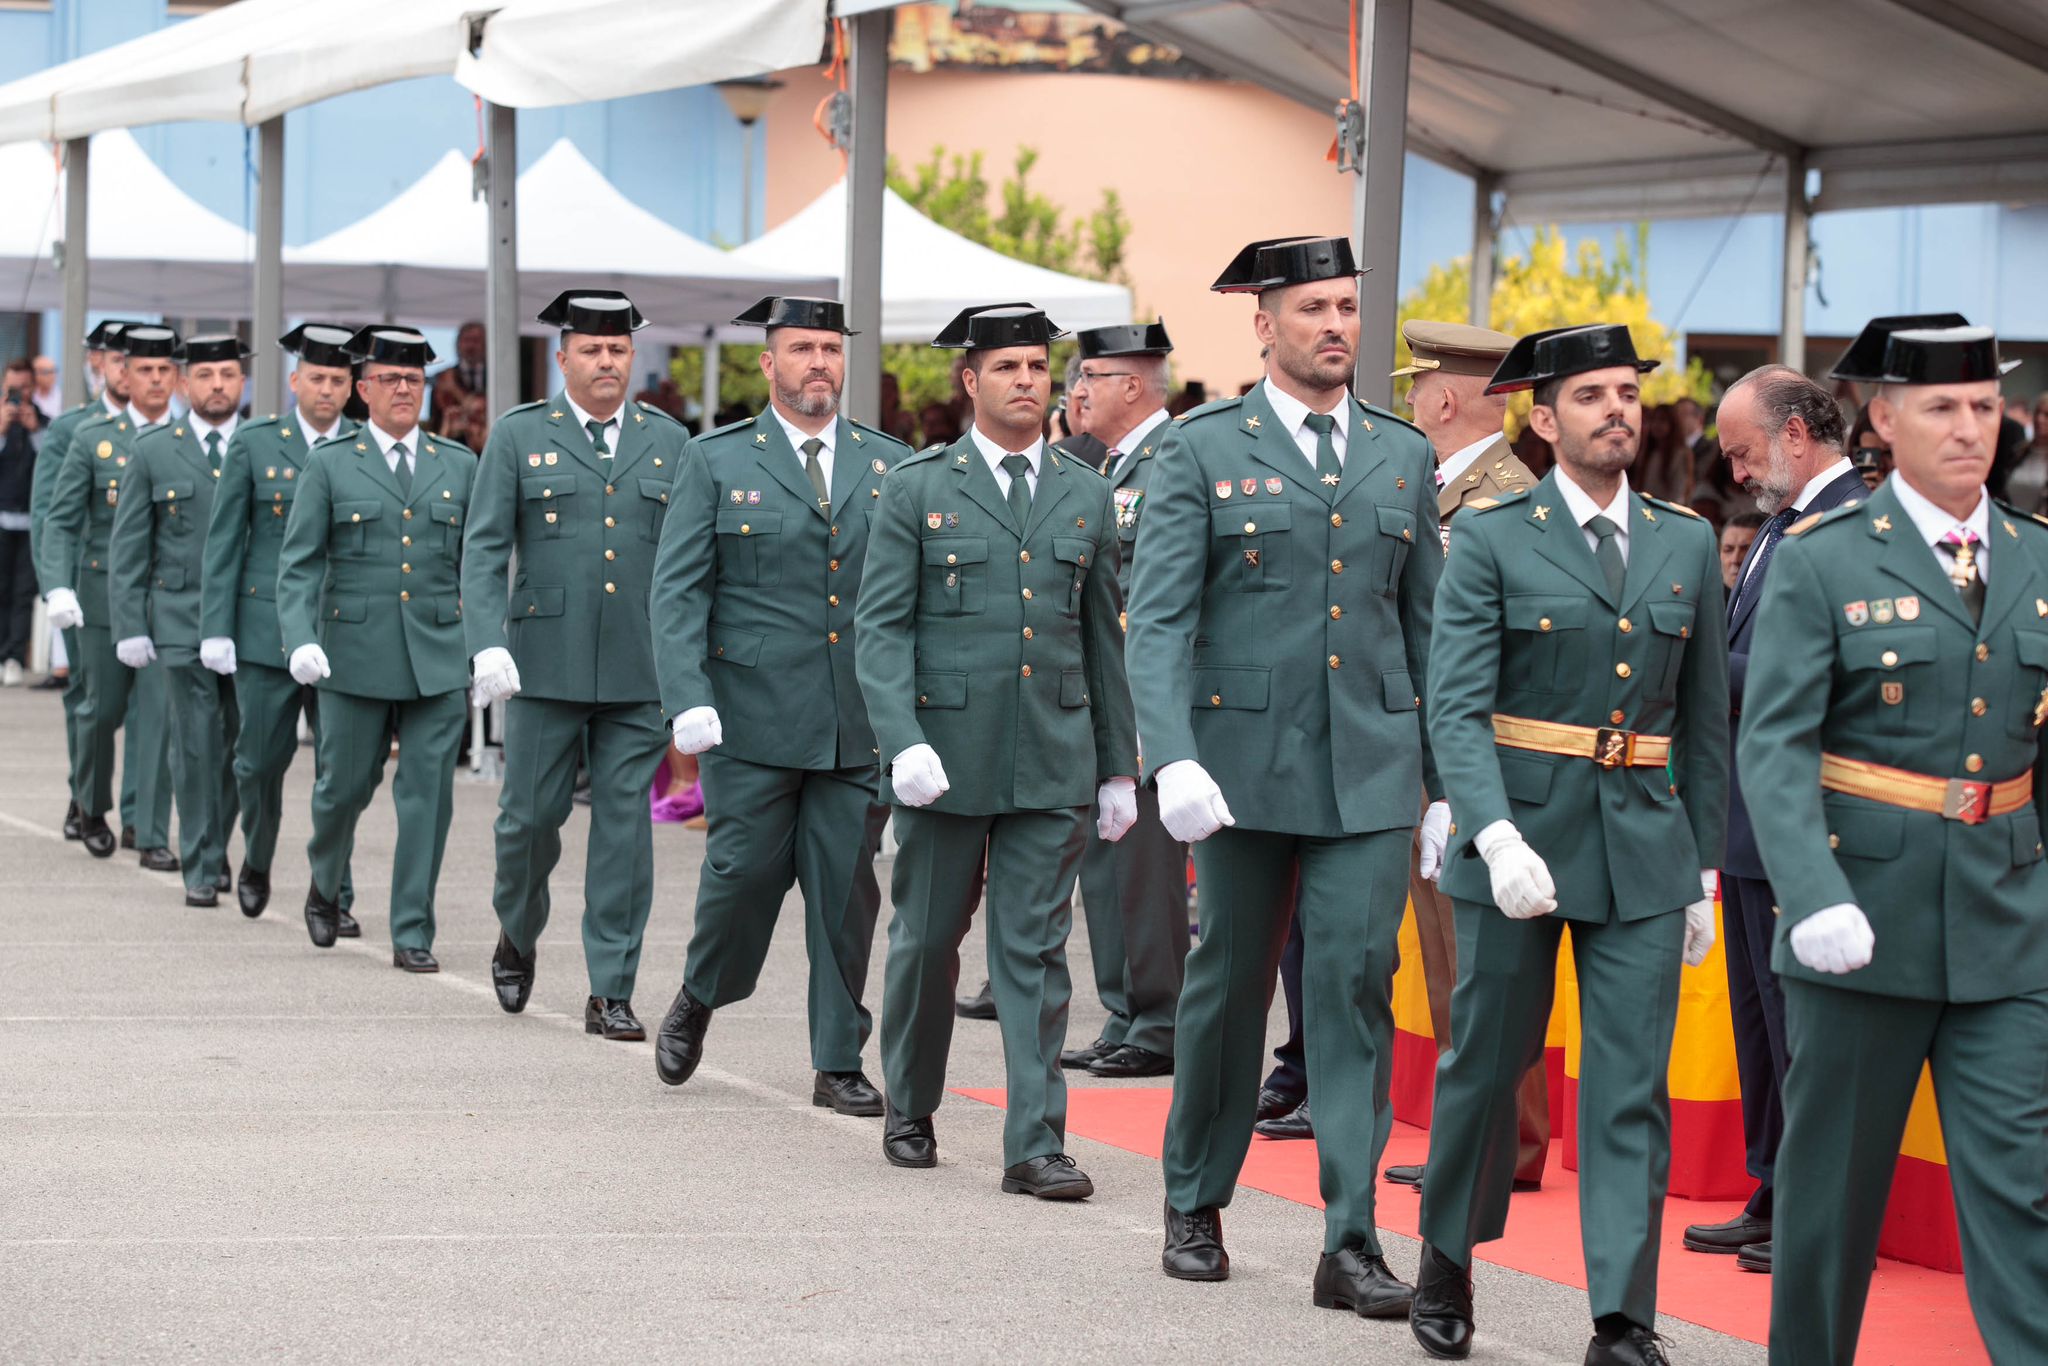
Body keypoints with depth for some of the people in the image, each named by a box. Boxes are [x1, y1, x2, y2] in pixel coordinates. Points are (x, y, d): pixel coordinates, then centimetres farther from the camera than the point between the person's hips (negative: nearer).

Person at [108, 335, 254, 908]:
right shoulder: (154, 452, 4)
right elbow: (128, 547, 5)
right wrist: (130, 626, -2)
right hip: (181, 620, -1)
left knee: (240, 744, 5)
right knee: (195, 744, -4)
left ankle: (215, 848, 26)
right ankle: (201, 871, 4)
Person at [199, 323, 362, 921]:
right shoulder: (254, 444, 2)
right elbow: (223, 541, 2)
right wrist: (216, 627, -4)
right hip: (266, 629, 0)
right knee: (261, 759, 6)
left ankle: (335, 897, 4)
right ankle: (256, 862, 32)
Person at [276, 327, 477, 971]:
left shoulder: (459, 466, 11)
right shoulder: (329, 465, 4)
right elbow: (298, 564, -1)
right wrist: (300, 639, -16)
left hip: (438, 658, 1)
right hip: (355, 657, -1)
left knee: (428, 792, -3)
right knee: (345, 785, 7)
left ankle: (413, 934, 2)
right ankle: (325, 886, 36)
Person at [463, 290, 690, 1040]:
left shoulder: (669, 441, 10)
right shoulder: (518, 436, 4)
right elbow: (483, 549, -1)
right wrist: (488, 643, -15)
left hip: (641, 670, 1)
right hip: (546, 667, -1)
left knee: (625, 824, -1)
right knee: (532, 812, 3)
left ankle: (611, 992, 3)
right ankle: (518, 935, 32)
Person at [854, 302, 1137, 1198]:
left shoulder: (1086, 497, 10)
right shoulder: (917, 491, 0)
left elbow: (1104, 640, 14)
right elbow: (881, 627, -4)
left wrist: (1120, 767, 12)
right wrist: (902, 742, -17)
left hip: (1052, 761, 2)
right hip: (945, 755, -2)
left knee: (1035, 952, -2)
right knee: (927, 939, 9)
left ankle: (1035, 1145, -2)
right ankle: (909, 1110, 29)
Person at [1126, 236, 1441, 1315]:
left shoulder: (1402, 457, 11)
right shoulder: (1200, 451, 0)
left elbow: (1425, 626, 14)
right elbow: (1159, 618, -7)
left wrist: (1447, 778, 10)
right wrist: (1172, 758, -19)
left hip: (1370, 768, 2)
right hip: (1246, 763, -2)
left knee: (1357, 984, -5)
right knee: (1229, 983, 8)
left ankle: (1351, 1244, -4)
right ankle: (1195, 1205, 26)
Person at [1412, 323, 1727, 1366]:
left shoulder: (1687, 545, 9)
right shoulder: (1490, 540, -2)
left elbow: (1705, 720, 13)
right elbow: (1456, 706, -10)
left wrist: (1703, 870, 12)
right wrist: (1496, 837, -24)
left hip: (1644, 849, 3)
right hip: (1521, 838, -2)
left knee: (1633, 1086, -1)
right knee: (1486, 1061, 8)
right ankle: (1446, 1266, 29)